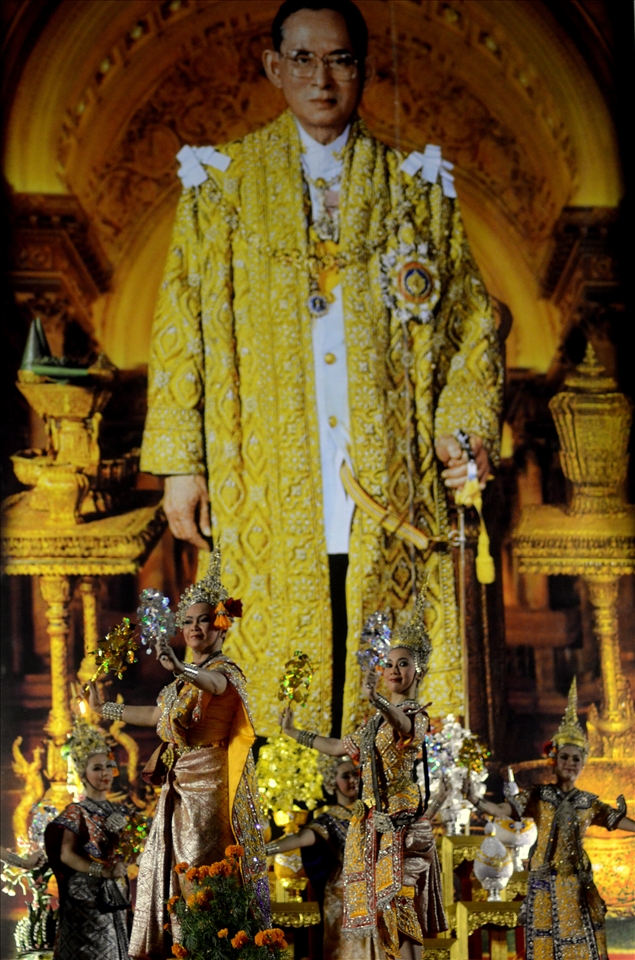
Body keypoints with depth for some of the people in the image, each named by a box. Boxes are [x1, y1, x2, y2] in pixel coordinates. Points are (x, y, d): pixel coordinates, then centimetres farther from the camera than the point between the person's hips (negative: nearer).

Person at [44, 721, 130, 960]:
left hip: (115, 894, 6)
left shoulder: (119, 811, 12)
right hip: (87, 894, -6)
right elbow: (66, 855, -16)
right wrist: (103, 871, -24)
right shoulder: (76, 812, -7)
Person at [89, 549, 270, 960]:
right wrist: (105, 709, 38)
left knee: (202, 869, -11)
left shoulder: (226, 670, -9)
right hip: (179, 785, 9)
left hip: (208, 783, -9)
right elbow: (156, 714, 31)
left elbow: (214, 684, -35)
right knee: (165, 866, 8)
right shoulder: (187, 677, 16)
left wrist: (180, 669, -56)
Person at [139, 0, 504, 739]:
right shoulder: (225, 182, 9)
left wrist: (467, 425, -4)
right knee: (283, 695, -1)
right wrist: (180, 462, -1)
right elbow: (183, 326, 7)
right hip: (271, 492, -1)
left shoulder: (414, 187, 12)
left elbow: (468, 323, 12)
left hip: (388, 485, 1)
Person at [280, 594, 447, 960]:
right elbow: (337, 747, 29)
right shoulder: (378, 720, 18)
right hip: (375, 821, 8)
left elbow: (405, 727, -34)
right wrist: (292, 731, 30)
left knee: (401, 904, -15)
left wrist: (376, 699, -54)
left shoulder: (416, 714, -8)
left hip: (403, 821, -8)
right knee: (379, 908, 7)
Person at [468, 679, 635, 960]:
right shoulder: (537, 797, -1)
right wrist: (472, 799, -26)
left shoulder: (589, 803, 6)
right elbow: (500, 810, -11)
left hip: (577, 883, 2)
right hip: (545, 881, -2)